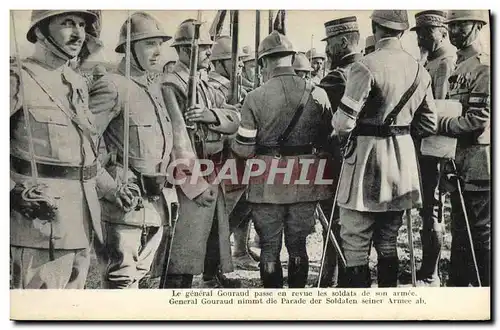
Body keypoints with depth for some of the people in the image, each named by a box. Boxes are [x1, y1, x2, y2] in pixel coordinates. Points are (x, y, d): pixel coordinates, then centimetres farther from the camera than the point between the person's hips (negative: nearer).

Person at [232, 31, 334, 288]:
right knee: (298, 245, 14)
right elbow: (330, 138, 3)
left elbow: (244, 149, -9)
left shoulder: (255, 97, -11)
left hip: (268, 182, -2)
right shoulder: (317, 94, -3)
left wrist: (229, 144, 13)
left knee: (269, 246, 9)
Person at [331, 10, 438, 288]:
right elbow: (429, 125, 12)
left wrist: (338, 128, 5)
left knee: (356, 244, 1)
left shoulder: (367, 66, -15)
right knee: (388, 242, 18)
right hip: (403, 159, 7)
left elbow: (344, 123, -17)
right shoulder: (420, 70, 6)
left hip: (367, 155, -7)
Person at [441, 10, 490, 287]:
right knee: (460, 233, 16)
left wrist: (440, 124, -14)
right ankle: (457, 285, 26)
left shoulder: (484, 67, -13)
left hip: (478, 167, -9)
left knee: (482, 236, -1)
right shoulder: (459, 68, 16)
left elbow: (479, 120, -20)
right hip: (459, 165, 9)